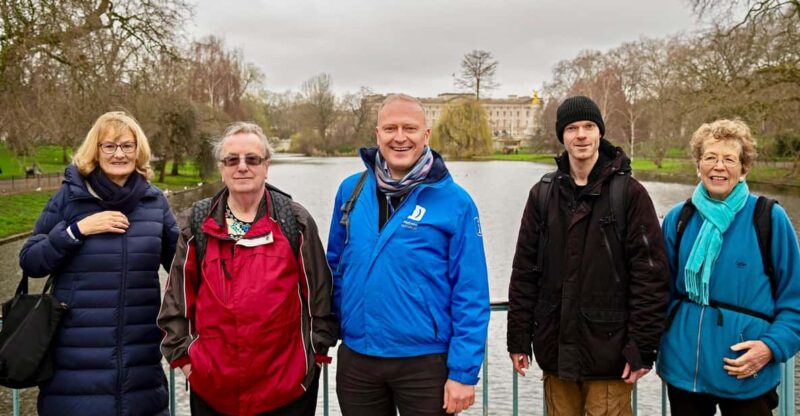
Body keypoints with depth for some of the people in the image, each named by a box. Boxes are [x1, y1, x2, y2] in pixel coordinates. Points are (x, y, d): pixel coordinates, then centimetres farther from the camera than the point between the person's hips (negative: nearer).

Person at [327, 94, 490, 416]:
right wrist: (337, 328, 8)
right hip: (355, 359, 3)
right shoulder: (350, 190, 1)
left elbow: (471, 295, -10)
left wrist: (464, 372, -12)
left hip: (425, 362, -3)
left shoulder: (454, 202, -10)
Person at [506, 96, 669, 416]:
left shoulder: (629, 193, -4)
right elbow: (524, 270, 7)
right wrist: (518, 338, 4)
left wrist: (643, 347, -11)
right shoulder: (543, 194, 6)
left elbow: (650, 274, -7)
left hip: (608, 350, -3)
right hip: (555, 349, 3)